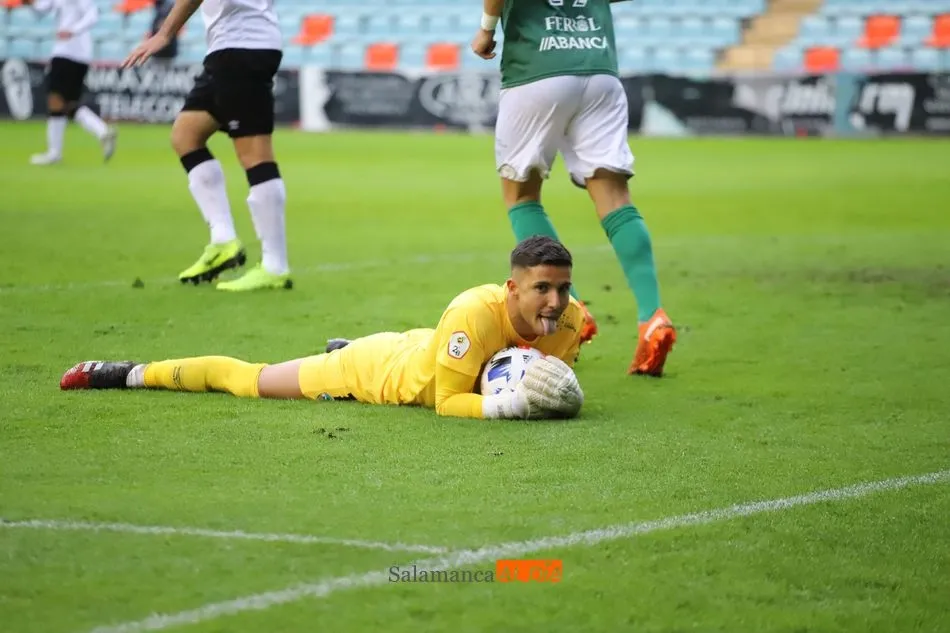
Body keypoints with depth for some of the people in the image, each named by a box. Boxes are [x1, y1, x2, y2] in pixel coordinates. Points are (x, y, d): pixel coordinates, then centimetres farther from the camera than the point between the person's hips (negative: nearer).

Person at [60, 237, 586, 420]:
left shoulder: (568, 320, -24)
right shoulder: (474, 313, -43)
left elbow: (558, 383, -3)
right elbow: (447, 402, -36)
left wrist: (550, 398, -25)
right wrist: (507, 404, -50)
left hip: (421, 352, 5)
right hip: (377, 366, -5)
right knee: (248, 380, 13)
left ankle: (342, 350, 67)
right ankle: (130, 374, 30)